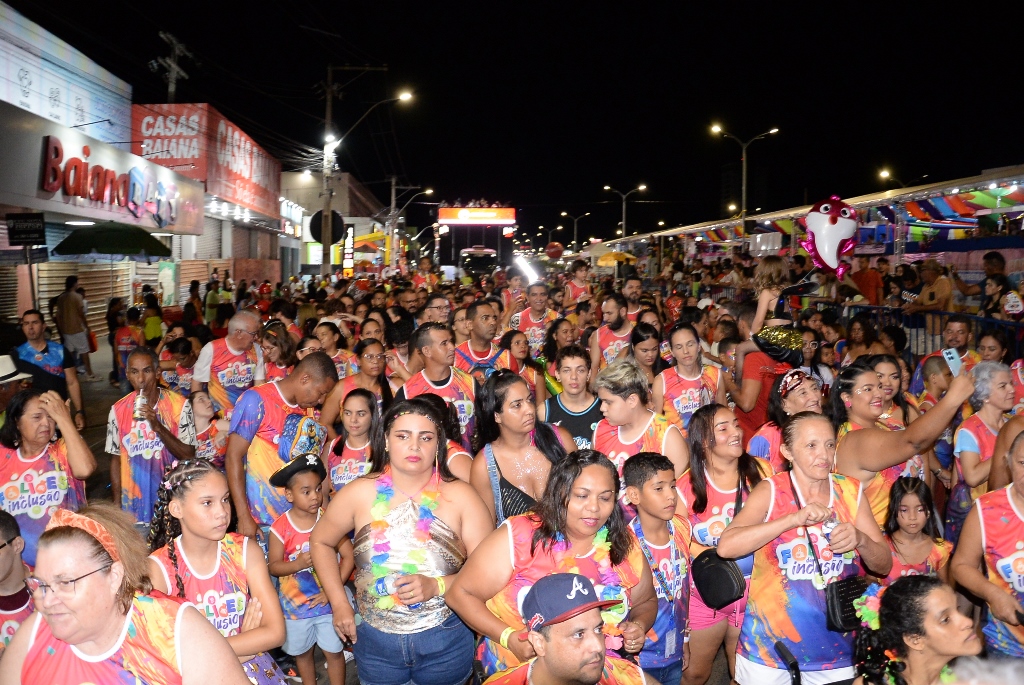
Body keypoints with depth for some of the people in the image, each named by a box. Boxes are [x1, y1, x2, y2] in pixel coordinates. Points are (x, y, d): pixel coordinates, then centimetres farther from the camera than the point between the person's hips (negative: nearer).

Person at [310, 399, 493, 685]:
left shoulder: (461, 496, -9)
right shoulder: (360, 492, -6)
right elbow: (321, 542, 9)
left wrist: (437, 586, -23)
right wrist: (339, 603, 3)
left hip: (445, 642, -1)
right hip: (374, 640, 1)